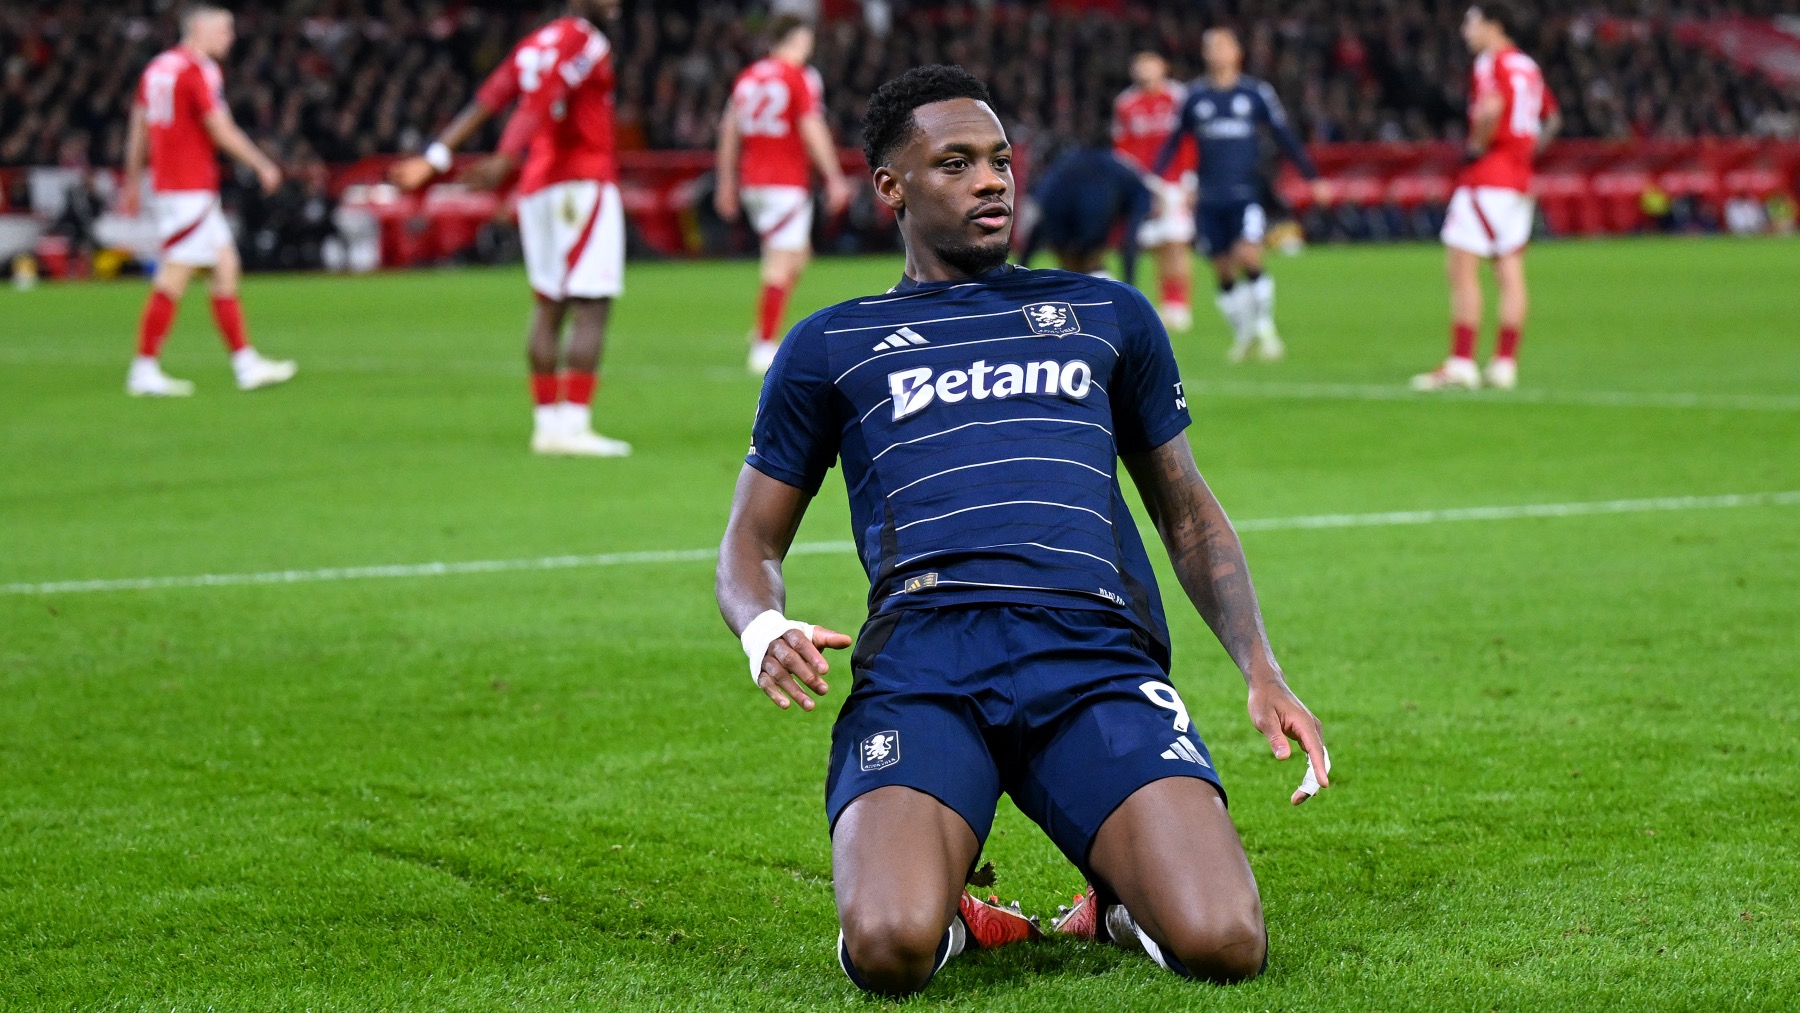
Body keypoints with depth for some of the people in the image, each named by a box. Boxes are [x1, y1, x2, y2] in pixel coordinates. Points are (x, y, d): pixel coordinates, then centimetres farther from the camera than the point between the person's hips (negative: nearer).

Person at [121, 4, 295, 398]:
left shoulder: (158, 67, 14)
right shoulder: (198, 71, -13)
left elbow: (138, 126, 18)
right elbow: (221, 129, -16)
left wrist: (133, 181, 22)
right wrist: (263, 166, -7)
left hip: (167, 184, 10)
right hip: (191, 190, -10)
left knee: (226, 268, 11)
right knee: (173, 279, -7)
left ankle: (246, 365, 12)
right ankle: (144, 371, -5)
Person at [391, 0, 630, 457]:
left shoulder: (534, 44, 16)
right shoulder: (585, 42, -9)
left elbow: (483, 105, 13)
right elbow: (542, 106, -21)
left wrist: (435, 158, 14)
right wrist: (505, 159, -31)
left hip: (536, 188, 9)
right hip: (584, 184, -9)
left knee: (548, 306, 12)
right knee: (591, 308, -9)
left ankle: (546, 421, 14)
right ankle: (573, 424, -15)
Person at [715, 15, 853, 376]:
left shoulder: (746, 78, 11)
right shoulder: (802, 78, -8)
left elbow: (729, 131, 13)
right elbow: (813, 130, -15)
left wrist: (727, 183, 18)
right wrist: (834, 179, -12)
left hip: (752, 183, 7)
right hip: (787, 184, -7)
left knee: (798, 255, 19)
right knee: (782, 262, -6)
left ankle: (763, 332, 10)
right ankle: (765, 345, -10)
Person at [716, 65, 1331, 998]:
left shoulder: (1109, 316, 26)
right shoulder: (830, 347, 22)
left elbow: (1187, 511, 32)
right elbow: (750, 544, 22)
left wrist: (1261, 669, 15)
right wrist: (764, 630, -3)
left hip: (1098, 651, 1)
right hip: (919, 660, -1)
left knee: (1223, 947, -24)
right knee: (887, 951, -30)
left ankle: (1128, 899, 10)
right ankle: (950, 914, 5)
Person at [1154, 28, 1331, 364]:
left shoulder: (1256, 93, 4)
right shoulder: (1194, 96, 7)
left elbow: (1286, 138, 8)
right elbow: (1173, 143, 14)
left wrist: (1313, 178, 7)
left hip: (1246, 193, -2)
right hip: (1209, 198, 2)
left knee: (1248, 257, -19)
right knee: (1222, 270, 5)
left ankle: (1265, 326, -3)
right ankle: (1242, 333, 19)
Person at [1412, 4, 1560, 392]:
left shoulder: (1490, 63, -10)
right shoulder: (1528, 66, 17)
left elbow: (1491, 107, -29)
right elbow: (1552, 117, 28)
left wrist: (1476, 147, -16)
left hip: (1486, 178, -9)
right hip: (1520, 179, 9)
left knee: (1461, 268, -7)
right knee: (1510, 273, 5)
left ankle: (1461, 363, -10)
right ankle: (1505, 363, 4)